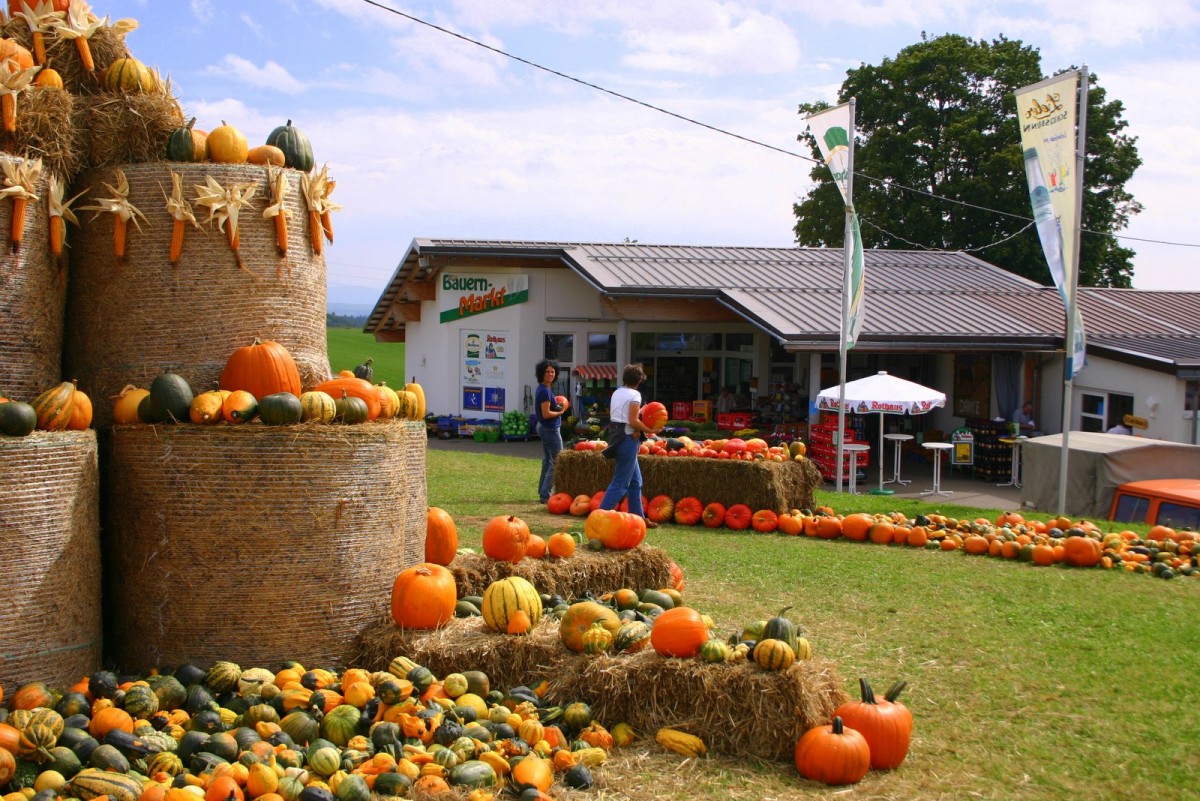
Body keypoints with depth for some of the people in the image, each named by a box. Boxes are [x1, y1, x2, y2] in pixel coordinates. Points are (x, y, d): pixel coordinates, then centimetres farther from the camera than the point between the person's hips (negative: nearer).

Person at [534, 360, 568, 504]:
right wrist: (561, 412, -10)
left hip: (544, 428, 10)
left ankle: (543, 493, 23)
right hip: (551, 429, -10)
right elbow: (546, 414, -24)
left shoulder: (543, 389, 10)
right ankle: (545, 495, -5)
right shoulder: (545, 391, -21)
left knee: (547, 462, 17)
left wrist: (558, 406, 8)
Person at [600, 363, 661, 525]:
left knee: (635, 481, 15)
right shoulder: (634, 395, -12)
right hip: (628, 439, -9)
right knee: (620, 482, -6)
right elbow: (633, 421, -19)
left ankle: (638, 518, 19)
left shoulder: (617, 393, 12)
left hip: (618, 437, 9)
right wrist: (650, 430, -10)